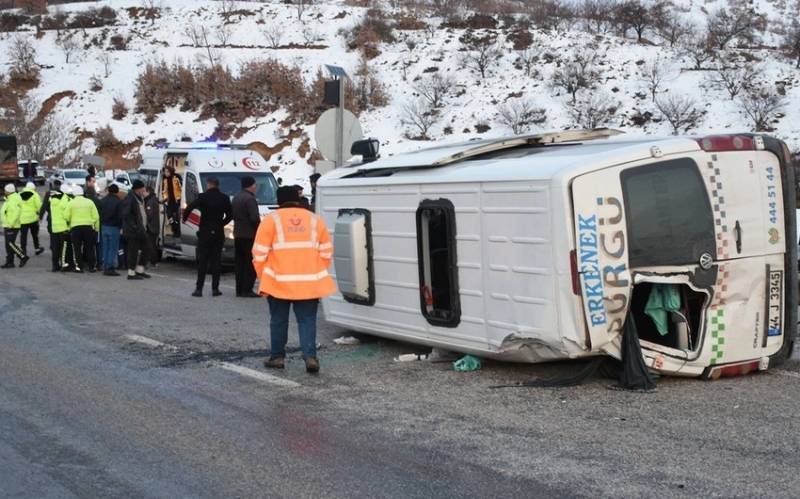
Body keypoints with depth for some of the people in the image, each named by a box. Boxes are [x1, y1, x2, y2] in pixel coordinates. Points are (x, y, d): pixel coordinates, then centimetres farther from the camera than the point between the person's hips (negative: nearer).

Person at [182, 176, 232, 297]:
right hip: (218, 233, 2)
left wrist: (184, 218, 2)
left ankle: (199, 288, -2)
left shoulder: (203, 197, -8)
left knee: (202, 261, 2)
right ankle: (215, 288, 5)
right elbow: (230, 215, 7)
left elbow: (189, 208, -15)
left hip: (205, 233, -2)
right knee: (216, 261, 7)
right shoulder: (224, 198, 1)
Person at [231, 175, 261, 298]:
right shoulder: (250, 199, -16)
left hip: (238, 234, 9)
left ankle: (239, 290, 13)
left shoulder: (236, 198, 14)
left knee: (240, 263, 12)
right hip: (249, 235, -9)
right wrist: (259, 228, -8)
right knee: (251, 264, -6)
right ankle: (247, 290, -10)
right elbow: (255, 218, -21)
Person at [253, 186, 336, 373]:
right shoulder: (315, 220, 8)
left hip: (279, 282, -1)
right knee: (307, 320, 6)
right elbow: (326, 252, 9)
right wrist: (318, 273, 19)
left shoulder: (271, 220, -1)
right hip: (310, 283, 2)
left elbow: (260, 253, -3)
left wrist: (263, 277, 9)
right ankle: (310, 356, -8)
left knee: (278, 320, 13)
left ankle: (277, 356, 20)